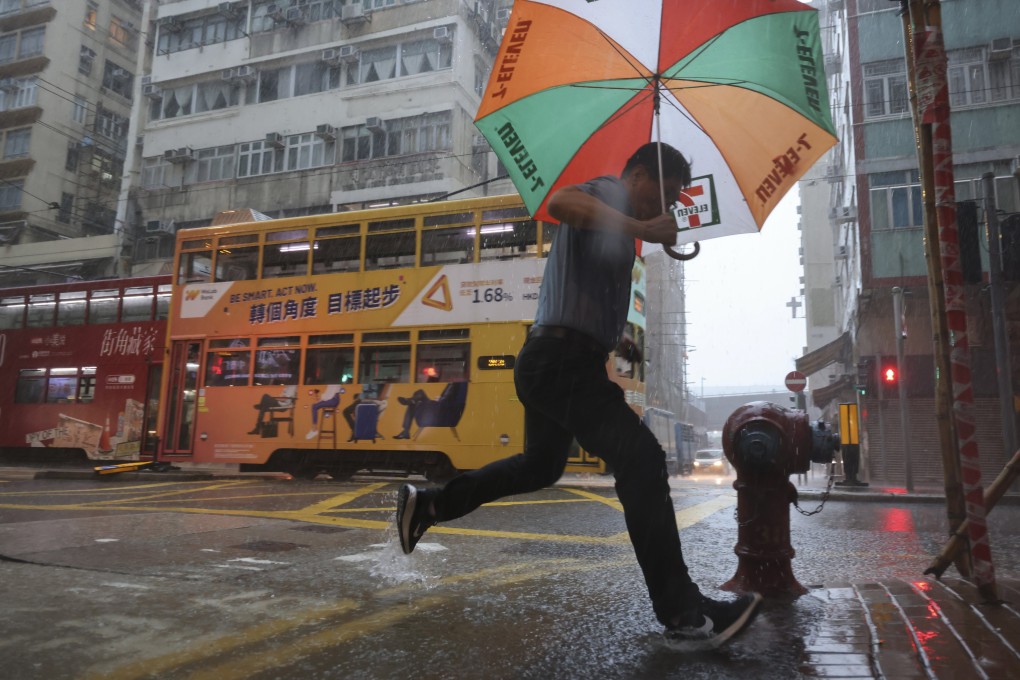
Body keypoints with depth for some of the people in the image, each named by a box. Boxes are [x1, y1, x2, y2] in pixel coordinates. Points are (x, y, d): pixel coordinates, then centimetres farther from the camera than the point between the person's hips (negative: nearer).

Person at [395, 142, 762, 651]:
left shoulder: (614, 220, 25)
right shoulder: (610, 191, -4)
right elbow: (561, 202, -28)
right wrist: (641, 228, -27)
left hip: (550, 361, 11)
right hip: (563, 357, -11)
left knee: (540, 465, 25)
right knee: (641, 459, -19)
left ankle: (428, 505, 36)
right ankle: (683, 616, -18)